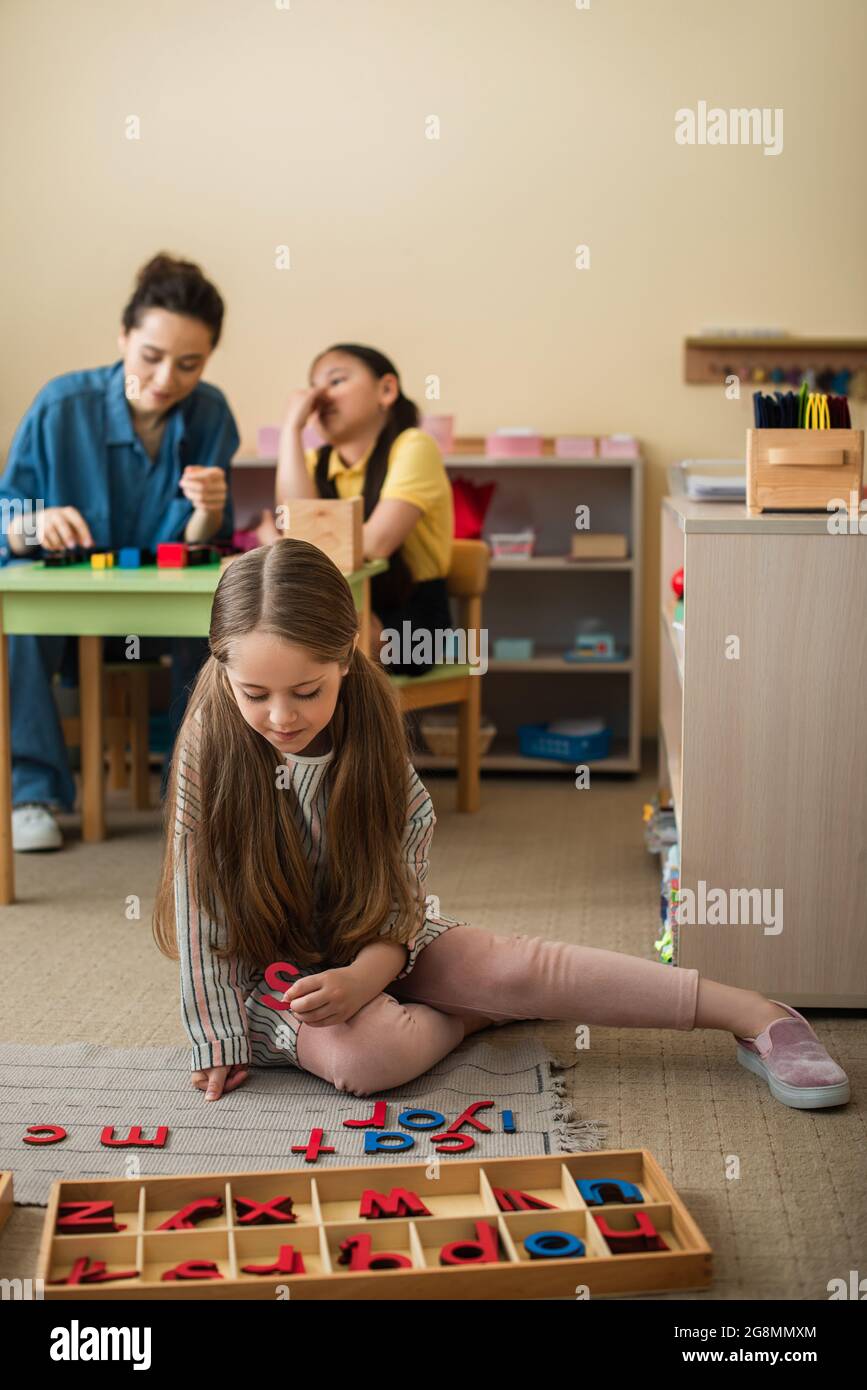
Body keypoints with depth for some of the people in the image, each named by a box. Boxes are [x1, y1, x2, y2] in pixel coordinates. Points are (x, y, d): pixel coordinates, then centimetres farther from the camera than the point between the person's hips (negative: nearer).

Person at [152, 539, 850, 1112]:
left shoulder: (368, 730, -15)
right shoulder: (210, 744, -22)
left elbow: (399, 892, -10)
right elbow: (203, 905, -18)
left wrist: (363, 975, -28)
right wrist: (220, 1041, -17)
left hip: (375, 941, 2)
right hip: (270, 966, -2)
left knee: (516, 965, -19)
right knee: (367, 1054, -34)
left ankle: (756, 1015, -13)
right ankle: (473, 1013, -3)